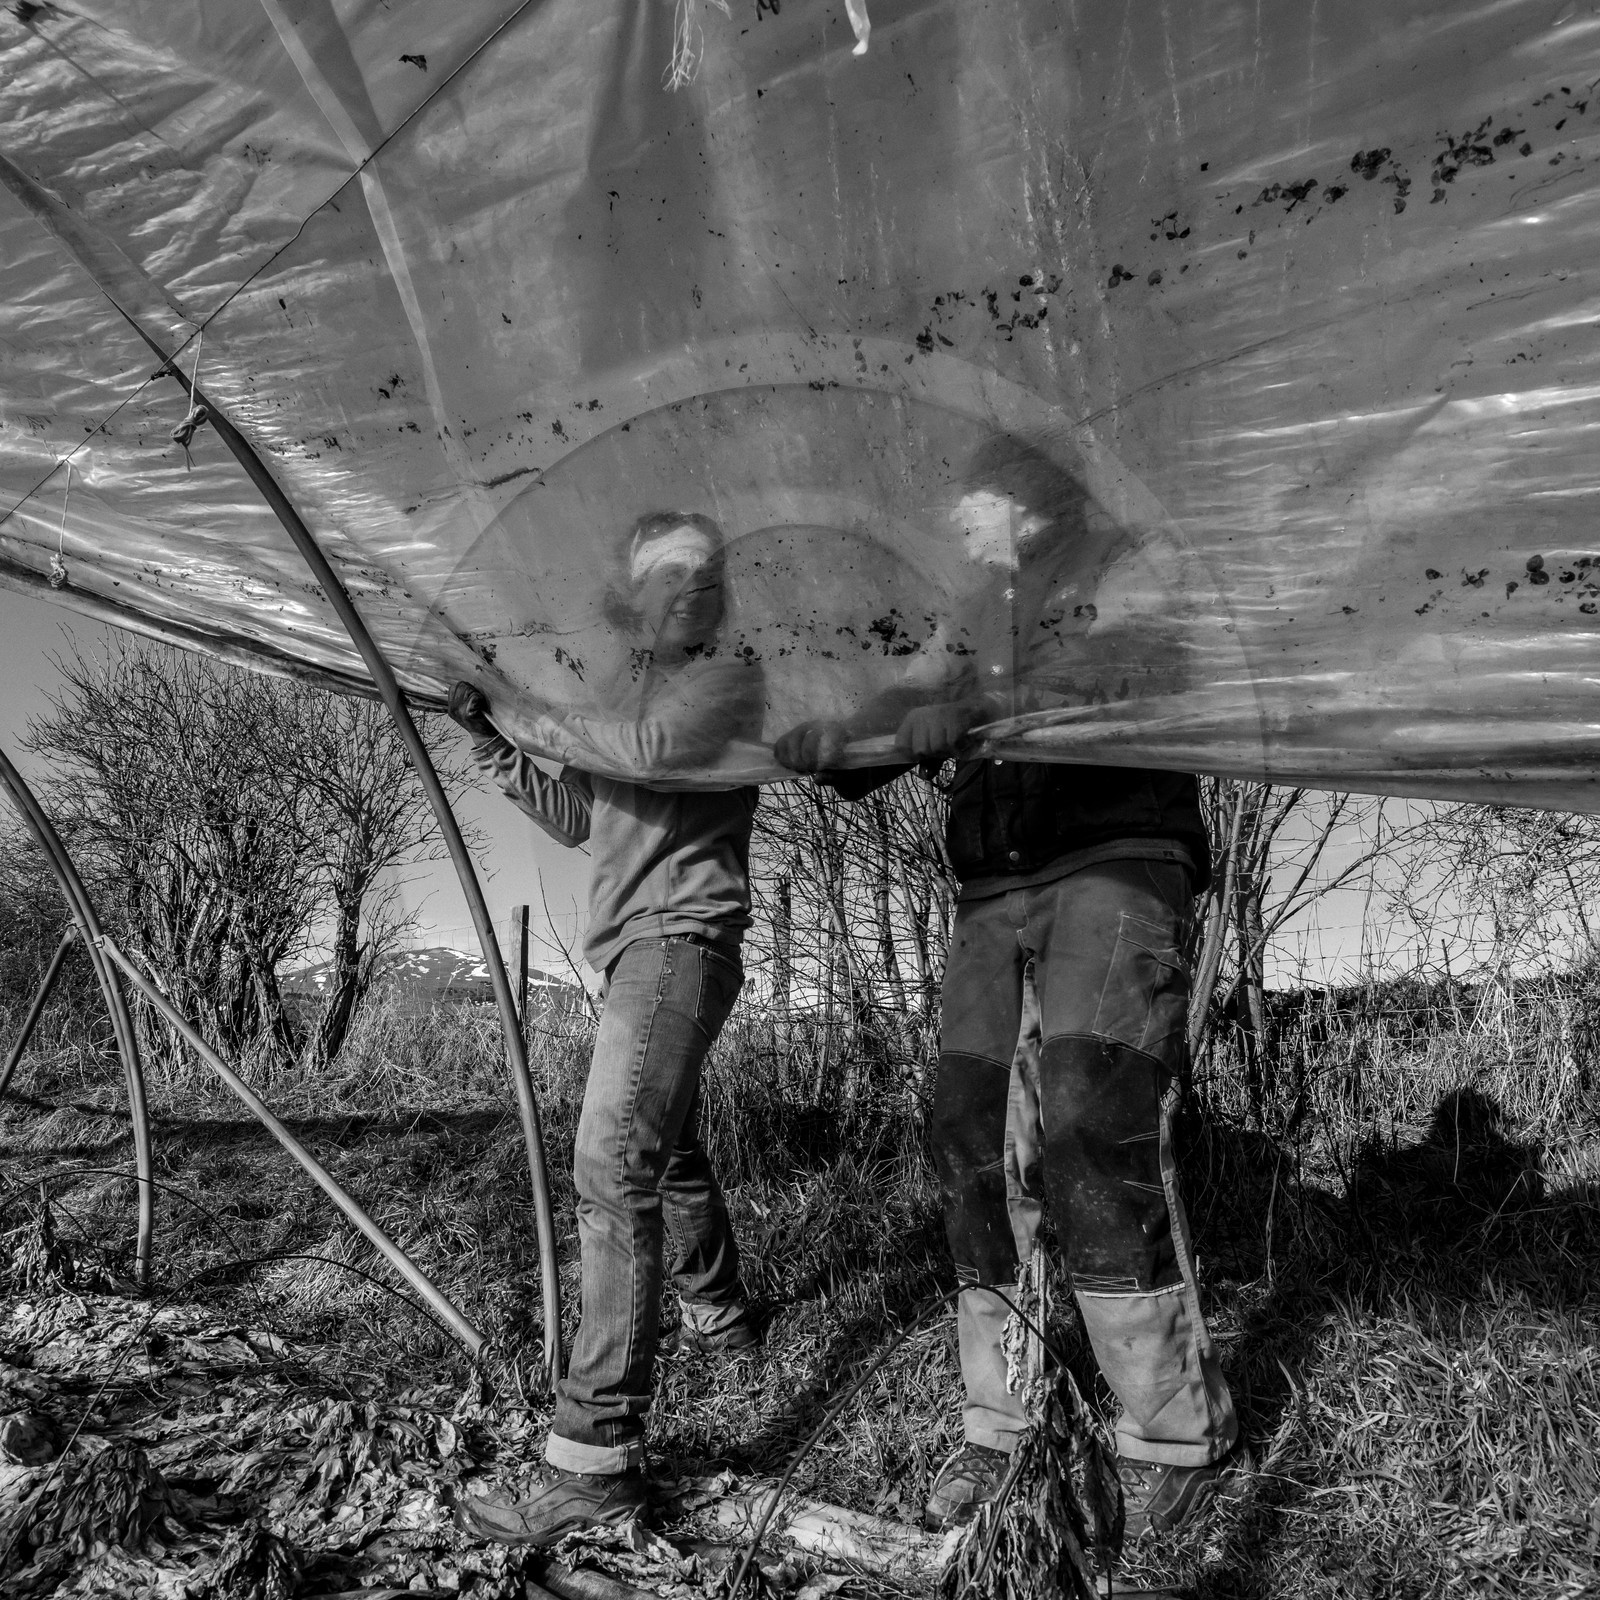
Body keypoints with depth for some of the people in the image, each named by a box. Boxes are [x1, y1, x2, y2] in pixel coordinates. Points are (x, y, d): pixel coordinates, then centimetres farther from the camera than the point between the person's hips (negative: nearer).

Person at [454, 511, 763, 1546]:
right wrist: (495, 742, 8)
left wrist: (553, 717, -10)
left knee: (614, 1167, -21)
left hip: (680, 940, -9)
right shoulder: (631, 688, 20)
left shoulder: (730, 677, -4)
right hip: (638, 950, 9)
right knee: (671, 1152, 23)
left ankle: (597, 1455, -20)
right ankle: (719, 1315, 45)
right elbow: (577, 819, 19)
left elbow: (654, 749, -25)